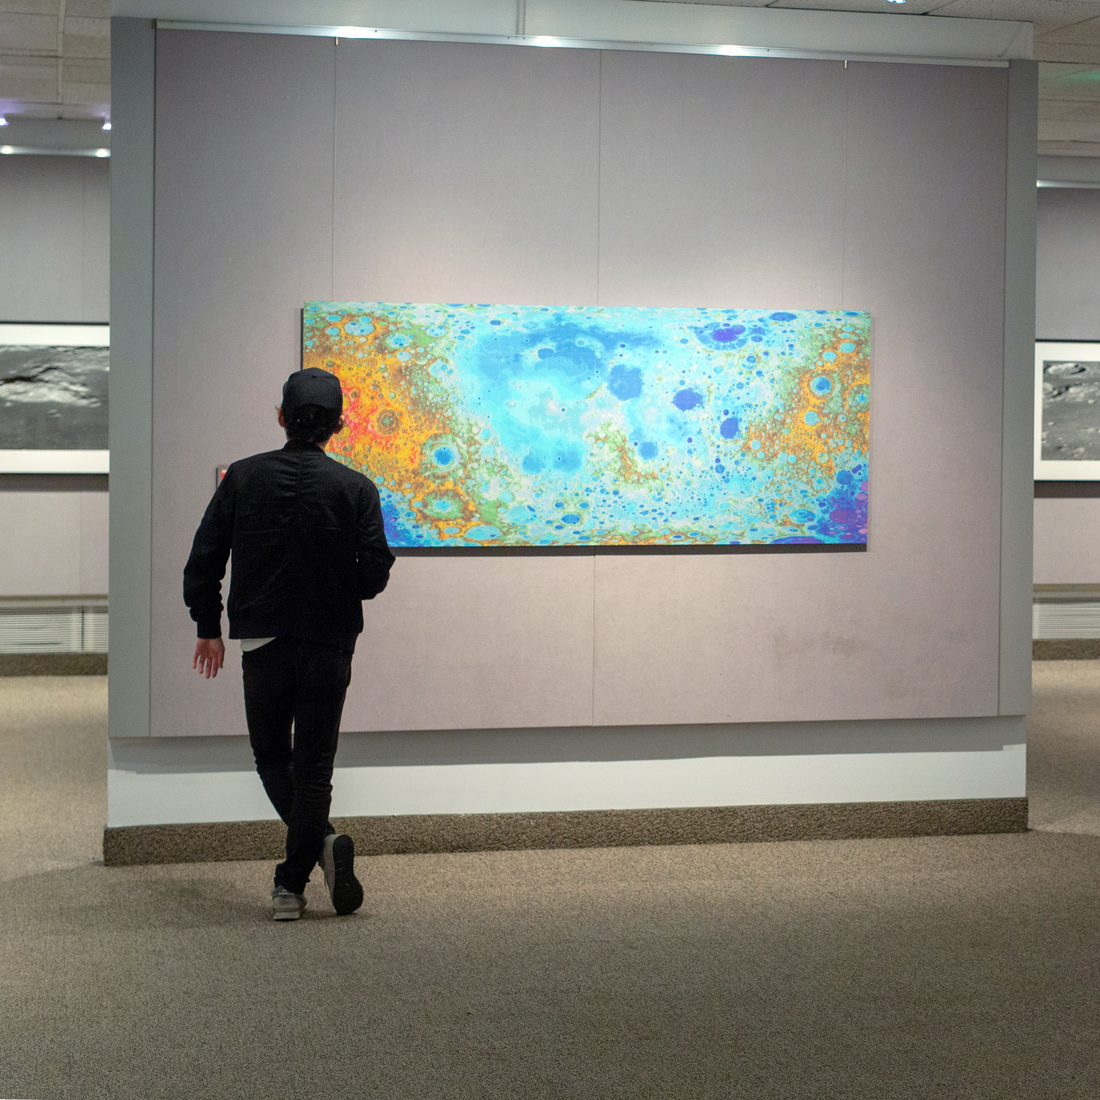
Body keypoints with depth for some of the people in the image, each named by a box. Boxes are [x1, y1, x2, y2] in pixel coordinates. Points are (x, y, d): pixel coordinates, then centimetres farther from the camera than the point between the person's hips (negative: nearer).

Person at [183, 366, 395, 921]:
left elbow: (203, 559, -1)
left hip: (262, 641, 1)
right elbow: (375, 571, -9)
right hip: (328, 645, 0)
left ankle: (324, 841, -4)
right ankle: (291, 884, 1)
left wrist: (208, 627, 11)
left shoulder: (243, 477, -2)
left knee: (271, 757, 16)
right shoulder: (355, 488, -6)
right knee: (313, 765, 7)